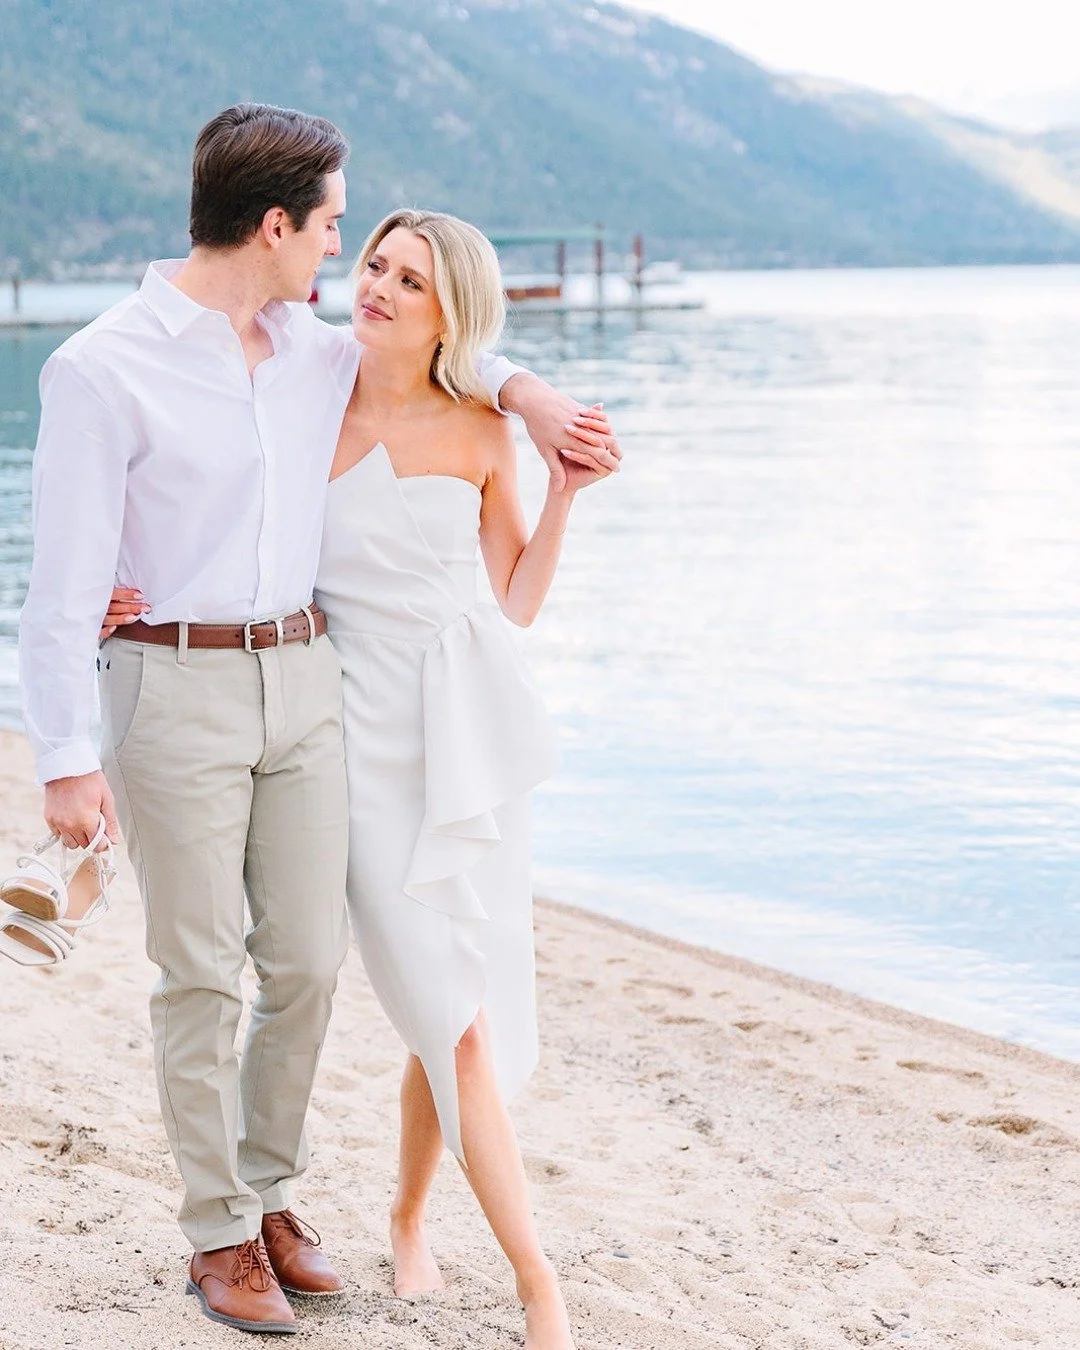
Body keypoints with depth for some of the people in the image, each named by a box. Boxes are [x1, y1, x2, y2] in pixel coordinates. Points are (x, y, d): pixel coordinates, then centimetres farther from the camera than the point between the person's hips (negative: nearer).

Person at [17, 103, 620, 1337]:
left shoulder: (316, 350, 7)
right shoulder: (101, 371, -12)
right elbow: (62, 579, -12)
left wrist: (523, 391, 12)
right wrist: (66, 757, -16)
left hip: (302, 680, 6)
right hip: (174, 689, -6)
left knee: (308, 960, 7)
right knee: (202, 972, 1)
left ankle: (269, 1192, 25)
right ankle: (219, 1235, 14)